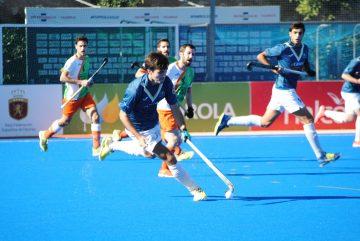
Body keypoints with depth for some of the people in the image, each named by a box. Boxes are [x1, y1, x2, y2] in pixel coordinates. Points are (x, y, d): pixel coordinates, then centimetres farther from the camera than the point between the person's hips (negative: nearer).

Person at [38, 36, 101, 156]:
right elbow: (62, 78, -31)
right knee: (65, 121, 9)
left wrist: (87, 82, 5)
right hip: (72, 97, -6)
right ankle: (44, 135, 36)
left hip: (84, 94, 6)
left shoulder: (86, 59, 2)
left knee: (95, 117, -12)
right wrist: (80, 82, -34)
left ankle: (96, 148, -9)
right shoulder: (72, 62, -21)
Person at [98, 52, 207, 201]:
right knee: (169, 158, -10)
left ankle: (111, 144, 53)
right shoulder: (136, 88, -34)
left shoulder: (166, 82, -17)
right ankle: (195, 190, 2)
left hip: (154, 124, 7)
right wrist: (138, 137, -33)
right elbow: (123, 115, -26)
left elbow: (174, 106, -5)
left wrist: (183, 128, -13)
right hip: (141, 131, -7)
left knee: (147, 152, 34)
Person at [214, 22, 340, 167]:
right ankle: (321, 157, 0)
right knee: (308, 119, -6)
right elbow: (261, 56, -6)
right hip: (285, 90, -9)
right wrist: (273, 68, -20)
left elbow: (305, 64, 26)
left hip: (280, 91, 9)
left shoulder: (305, 49, 9)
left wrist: (309, 71, 4)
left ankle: (227, 120, 22)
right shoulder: (283, 49, -13)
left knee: (264, 122, 16)